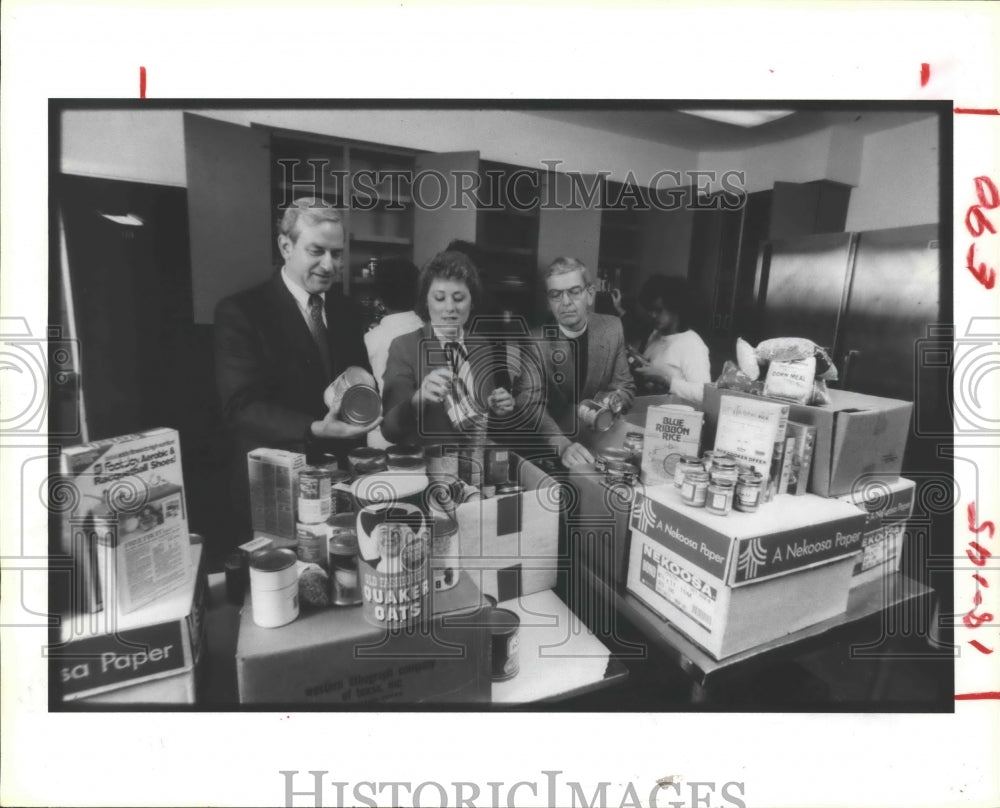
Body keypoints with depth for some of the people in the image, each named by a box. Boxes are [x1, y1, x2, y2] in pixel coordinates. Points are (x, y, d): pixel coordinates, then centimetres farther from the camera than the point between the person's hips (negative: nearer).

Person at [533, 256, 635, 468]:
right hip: (551, 449, -2)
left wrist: (607, 406, -17)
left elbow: (625, 388, 5)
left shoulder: (612, 328, -2)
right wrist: (564, 446, -39)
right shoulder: (534, 340, -11)